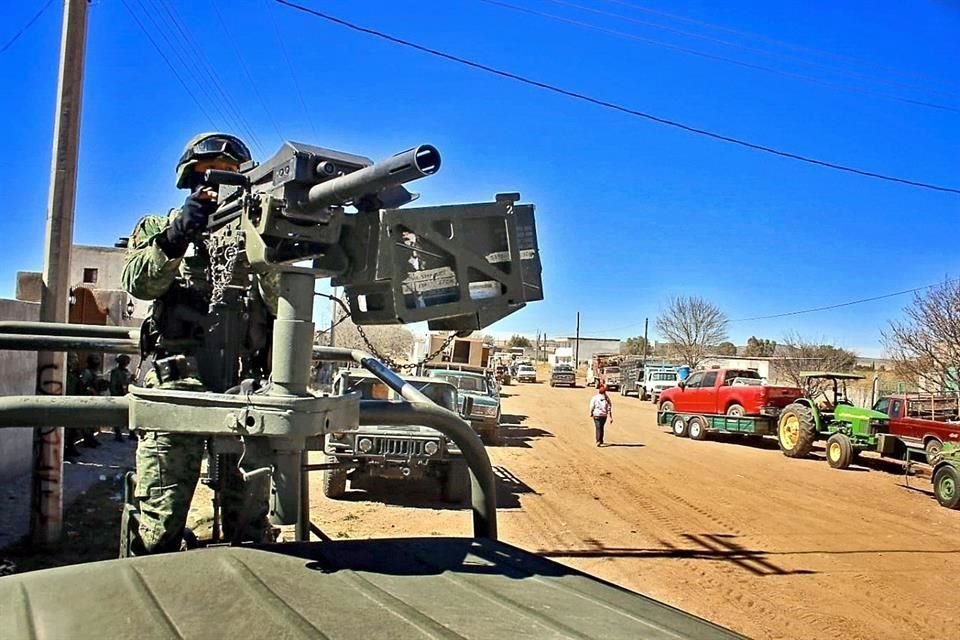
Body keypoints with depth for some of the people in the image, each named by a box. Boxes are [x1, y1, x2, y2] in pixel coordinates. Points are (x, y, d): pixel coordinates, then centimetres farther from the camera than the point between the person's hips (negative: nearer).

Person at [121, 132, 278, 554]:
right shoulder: (158, 228, 17)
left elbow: (283, 304, 2)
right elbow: (138, 283, -4)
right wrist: (175, 236, -19)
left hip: (246, 392, 1)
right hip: (175, 388, -1)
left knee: (251, 526, 5)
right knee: (159, 525, -2)